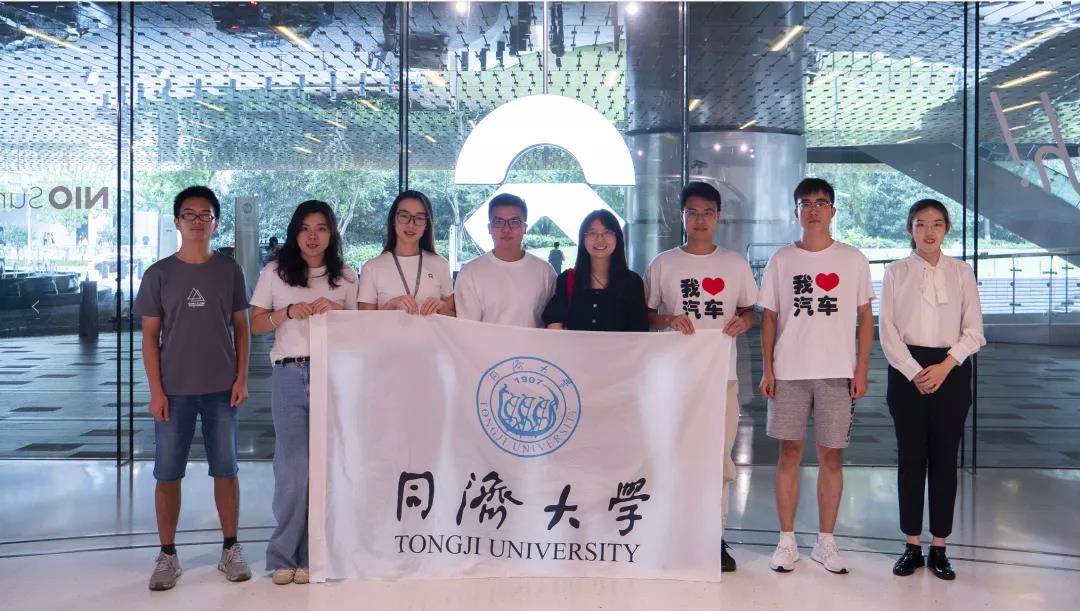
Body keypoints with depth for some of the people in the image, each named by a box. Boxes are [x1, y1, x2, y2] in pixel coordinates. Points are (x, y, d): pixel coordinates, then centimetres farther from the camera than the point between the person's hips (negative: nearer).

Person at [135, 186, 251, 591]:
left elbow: (241, 329, 7)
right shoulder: (159, 274, 1)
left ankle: (230, 549, 19)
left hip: (221, 389, 1)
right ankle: (167, 555, 15)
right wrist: (156, 390, -6)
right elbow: (150, 336, 1)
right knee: (167, 474, 4)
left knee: (225, 470, 7)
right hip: (174, 390, 0)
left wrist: (241, 378, -2)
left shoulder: (229, 271, 4)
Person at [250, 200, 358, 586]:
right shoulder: (275, 272, 8)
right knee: (293, 466, -2)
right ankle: (285, 555, 10)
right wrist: (289, 312, -9)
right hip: (290, 374, -1)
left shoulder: (345, 276, 11)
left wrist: (337, 311, -7)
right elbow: (256, 325, 8)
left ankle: (310, 554, 11)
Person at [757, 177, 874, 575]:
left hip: (837, 373, 0)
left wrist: (861, 369, -1)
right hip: (789, 372, 0)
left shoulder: (853, 260, 5)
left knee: (831, 456, 4)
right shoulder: (781, 260, 7)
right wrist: (767, 368, 0)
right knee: (790, 453, 3)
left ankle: (825, 542, 15)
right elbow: (769, 317, 8)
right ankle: (787, 541, 11)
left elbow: (865, 317, 7)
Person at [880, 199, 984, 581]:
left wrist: (945, 366, -12)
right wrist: (915, 372, -11)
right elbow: (888, 332, -1)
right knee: (911, 457, 3)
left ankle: (939, 548, 12)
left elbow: (974, 330, 2)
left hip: (951, 370, 1)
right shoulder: (896, 272, 3)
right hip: (907, 370, 0)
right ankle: (912, 546, 11)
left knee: (944, 458, 3)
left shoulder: (961, 272, 5)